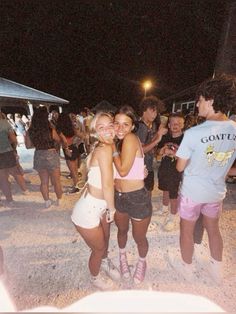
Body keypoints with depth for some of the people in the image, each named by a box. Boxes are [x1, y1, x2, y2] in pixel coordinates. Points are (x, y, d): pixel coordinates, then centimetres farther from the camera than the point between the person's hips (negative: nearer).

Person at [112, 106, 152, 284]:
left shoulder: (131, 138, -18)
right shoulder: (119, 142, 3)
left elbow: (123, 170, -22)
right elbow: (116, 171, 6)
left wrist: (113, 148, -13)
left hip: (137, 198, -6)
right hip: (119, 196, 7)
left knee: (139, 237, 18)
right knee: (122, 230, 28)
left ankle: (142, 262, 52)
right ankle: (123, 256, 59)